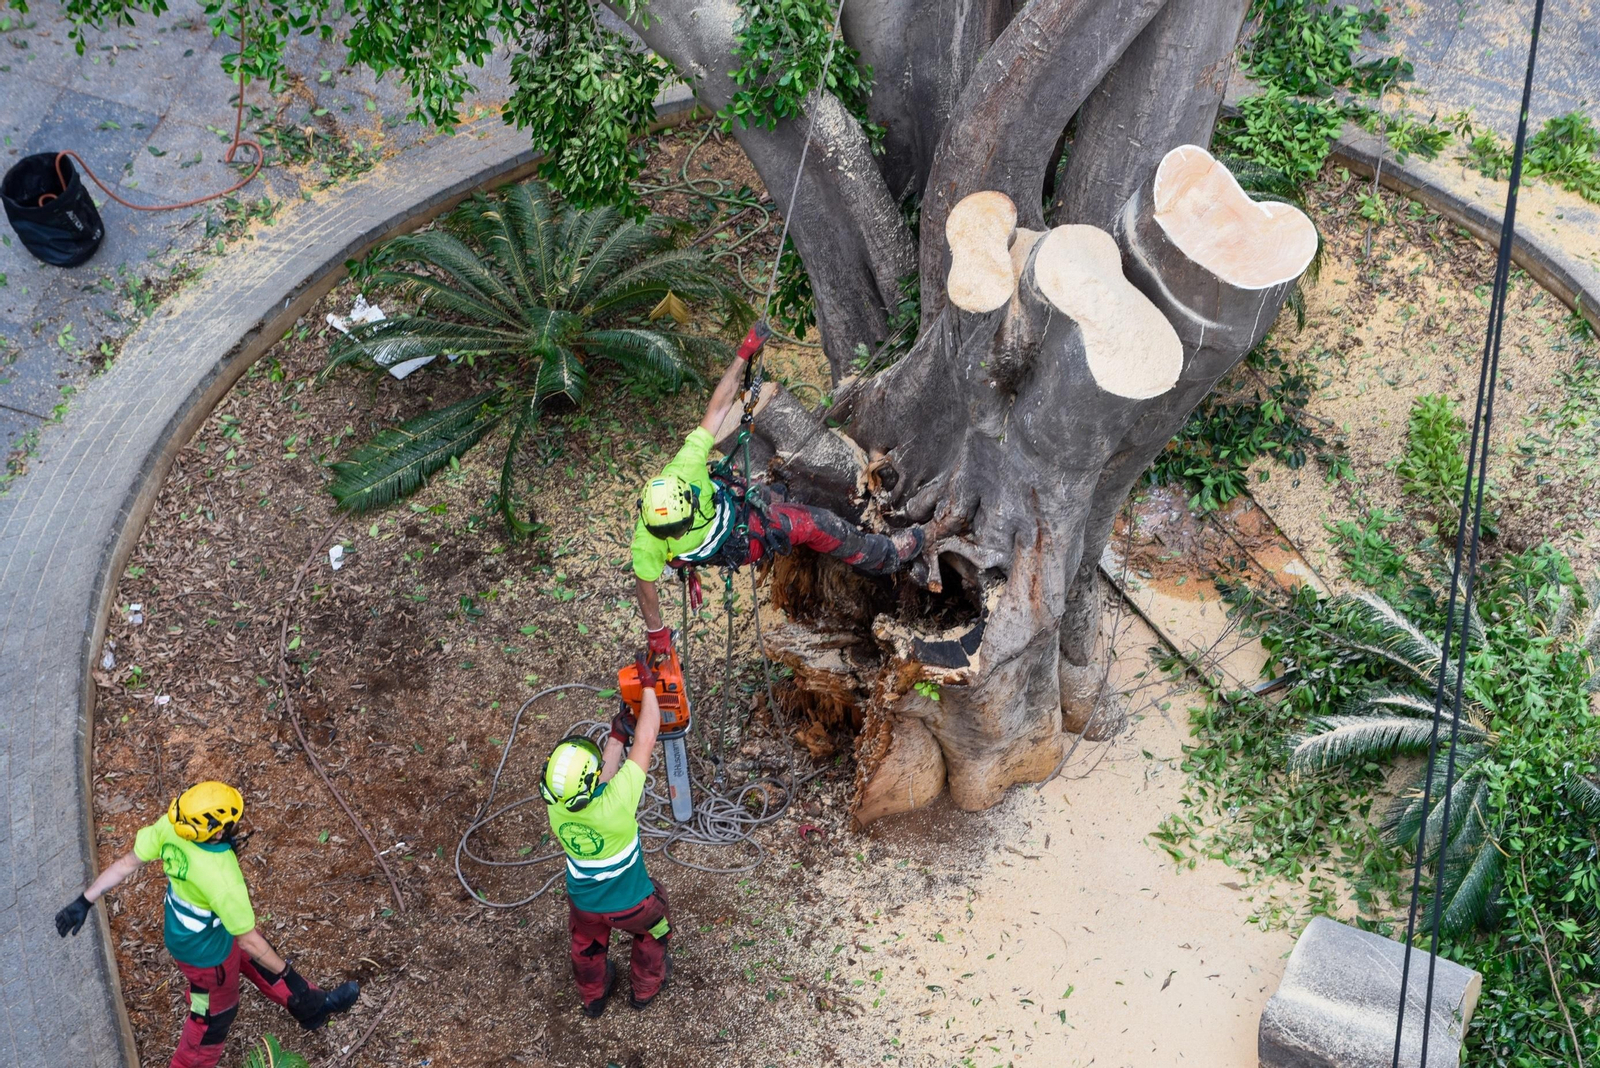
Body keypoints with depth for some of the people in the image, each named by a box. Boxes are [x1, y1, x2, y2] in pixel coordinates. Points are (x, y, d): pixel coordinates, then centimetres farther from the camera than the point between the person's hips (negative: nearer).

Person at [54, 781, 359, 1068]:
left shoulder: (171, 825, -27)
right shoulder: (222, 881, -43)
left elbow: (127, 862, -13)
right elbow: (248, 940, -29)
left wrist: (84, 901, 2)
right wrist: (289, 976, -15)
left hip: (182, 928, 7)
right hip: (206, 953, -7)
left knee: (260, 964, 28)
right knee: (213, 1017, 22)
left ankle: (313, 1006, 51)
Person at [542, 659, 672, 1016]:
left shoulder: (555, 810, -29)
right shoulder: (616, 802, -42)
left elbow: (597, 785, -7)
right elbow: (647, 738, -32)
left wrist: (616, 738, -3)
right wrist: (648, 683, -22)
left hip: (583, 901, 3)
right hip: (630, 902, -3)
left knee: (587, 946, 33)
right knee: (653, 932, 31)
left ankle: (593, 997, 59)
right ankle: (646, 987, 54)